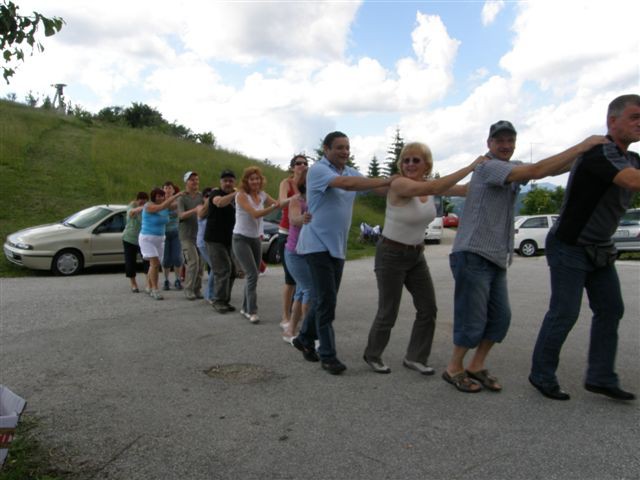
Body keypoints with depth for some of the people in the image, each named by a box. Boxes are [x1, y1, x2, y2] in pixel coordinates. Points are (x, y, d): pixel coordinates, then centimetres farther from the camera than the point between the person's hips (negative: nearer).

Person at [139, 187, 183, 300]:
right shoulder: (149, 206, -16)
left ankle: (150, 288, 20)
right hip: (147, 238, -6)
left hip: (160, 239, 6)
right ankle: (155, 289, -11)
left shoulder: (166, 206, 4)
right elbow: (162, 207, -32)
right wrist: (176, 195, -35)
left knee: (154, 264, 9)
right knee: (155, 263, -15)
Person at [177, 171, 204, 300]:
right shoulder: (182, 198, -4)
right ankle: (189, 290, 0)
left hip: (200, 234, 4)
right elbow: (181, 215, -19)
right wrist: (194, 210, -35)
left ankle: (197, 289, 14)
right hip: (187, 235, -4)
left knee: (201, 263, 3)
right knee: (193, 262, -12)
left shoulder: (201, 196, 9)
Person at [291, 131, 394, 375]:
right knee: (326, 300, -7)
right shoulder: (318, 170, -12)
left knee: (326, 299, 14)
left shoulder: (351, 172, 12)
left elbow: (376, 187, 1)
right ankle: (328, 355, 5)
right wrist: (387, 180, -28)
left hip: (337, 246, 8)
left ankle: (305, 339, 32)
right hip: (318, 243, -7)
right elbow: (346, 184, -28)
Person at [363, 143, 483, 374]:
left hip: (416, 255, 7)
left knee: (428, 308, 7)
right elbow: (435, 188, -36)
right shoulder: (399, 184, -22)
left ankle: (414, 357, 24)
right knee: (388, 312, 2)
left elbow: (464, 189, -4)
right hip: (391, 255, -7)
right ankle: (372, 355, 26)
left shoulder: (428, 184, 1)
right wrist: (471, 166, -33)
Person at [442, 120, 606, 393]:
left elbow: (550, 170, 7)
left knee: (500, 317, 9)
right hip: (473, 255, -9)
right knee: (472, 320, -4)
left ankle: (476, 367, 22)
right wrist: (582, 146, -16)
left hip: (496, 258, 9)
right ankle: (453, 369, 14)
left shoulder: (513, 167, 17)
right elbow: (537, 171, -20)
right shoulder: (488, 167, -11)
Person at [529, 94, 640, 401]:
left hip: (600, 250, 9)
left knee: (610, 310, 9)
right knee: (564, 313, -5)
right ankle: (541, 376, 10)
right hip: (570, 247, -9)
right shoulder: (599, 152, -19)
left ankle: (601, 377, 19)